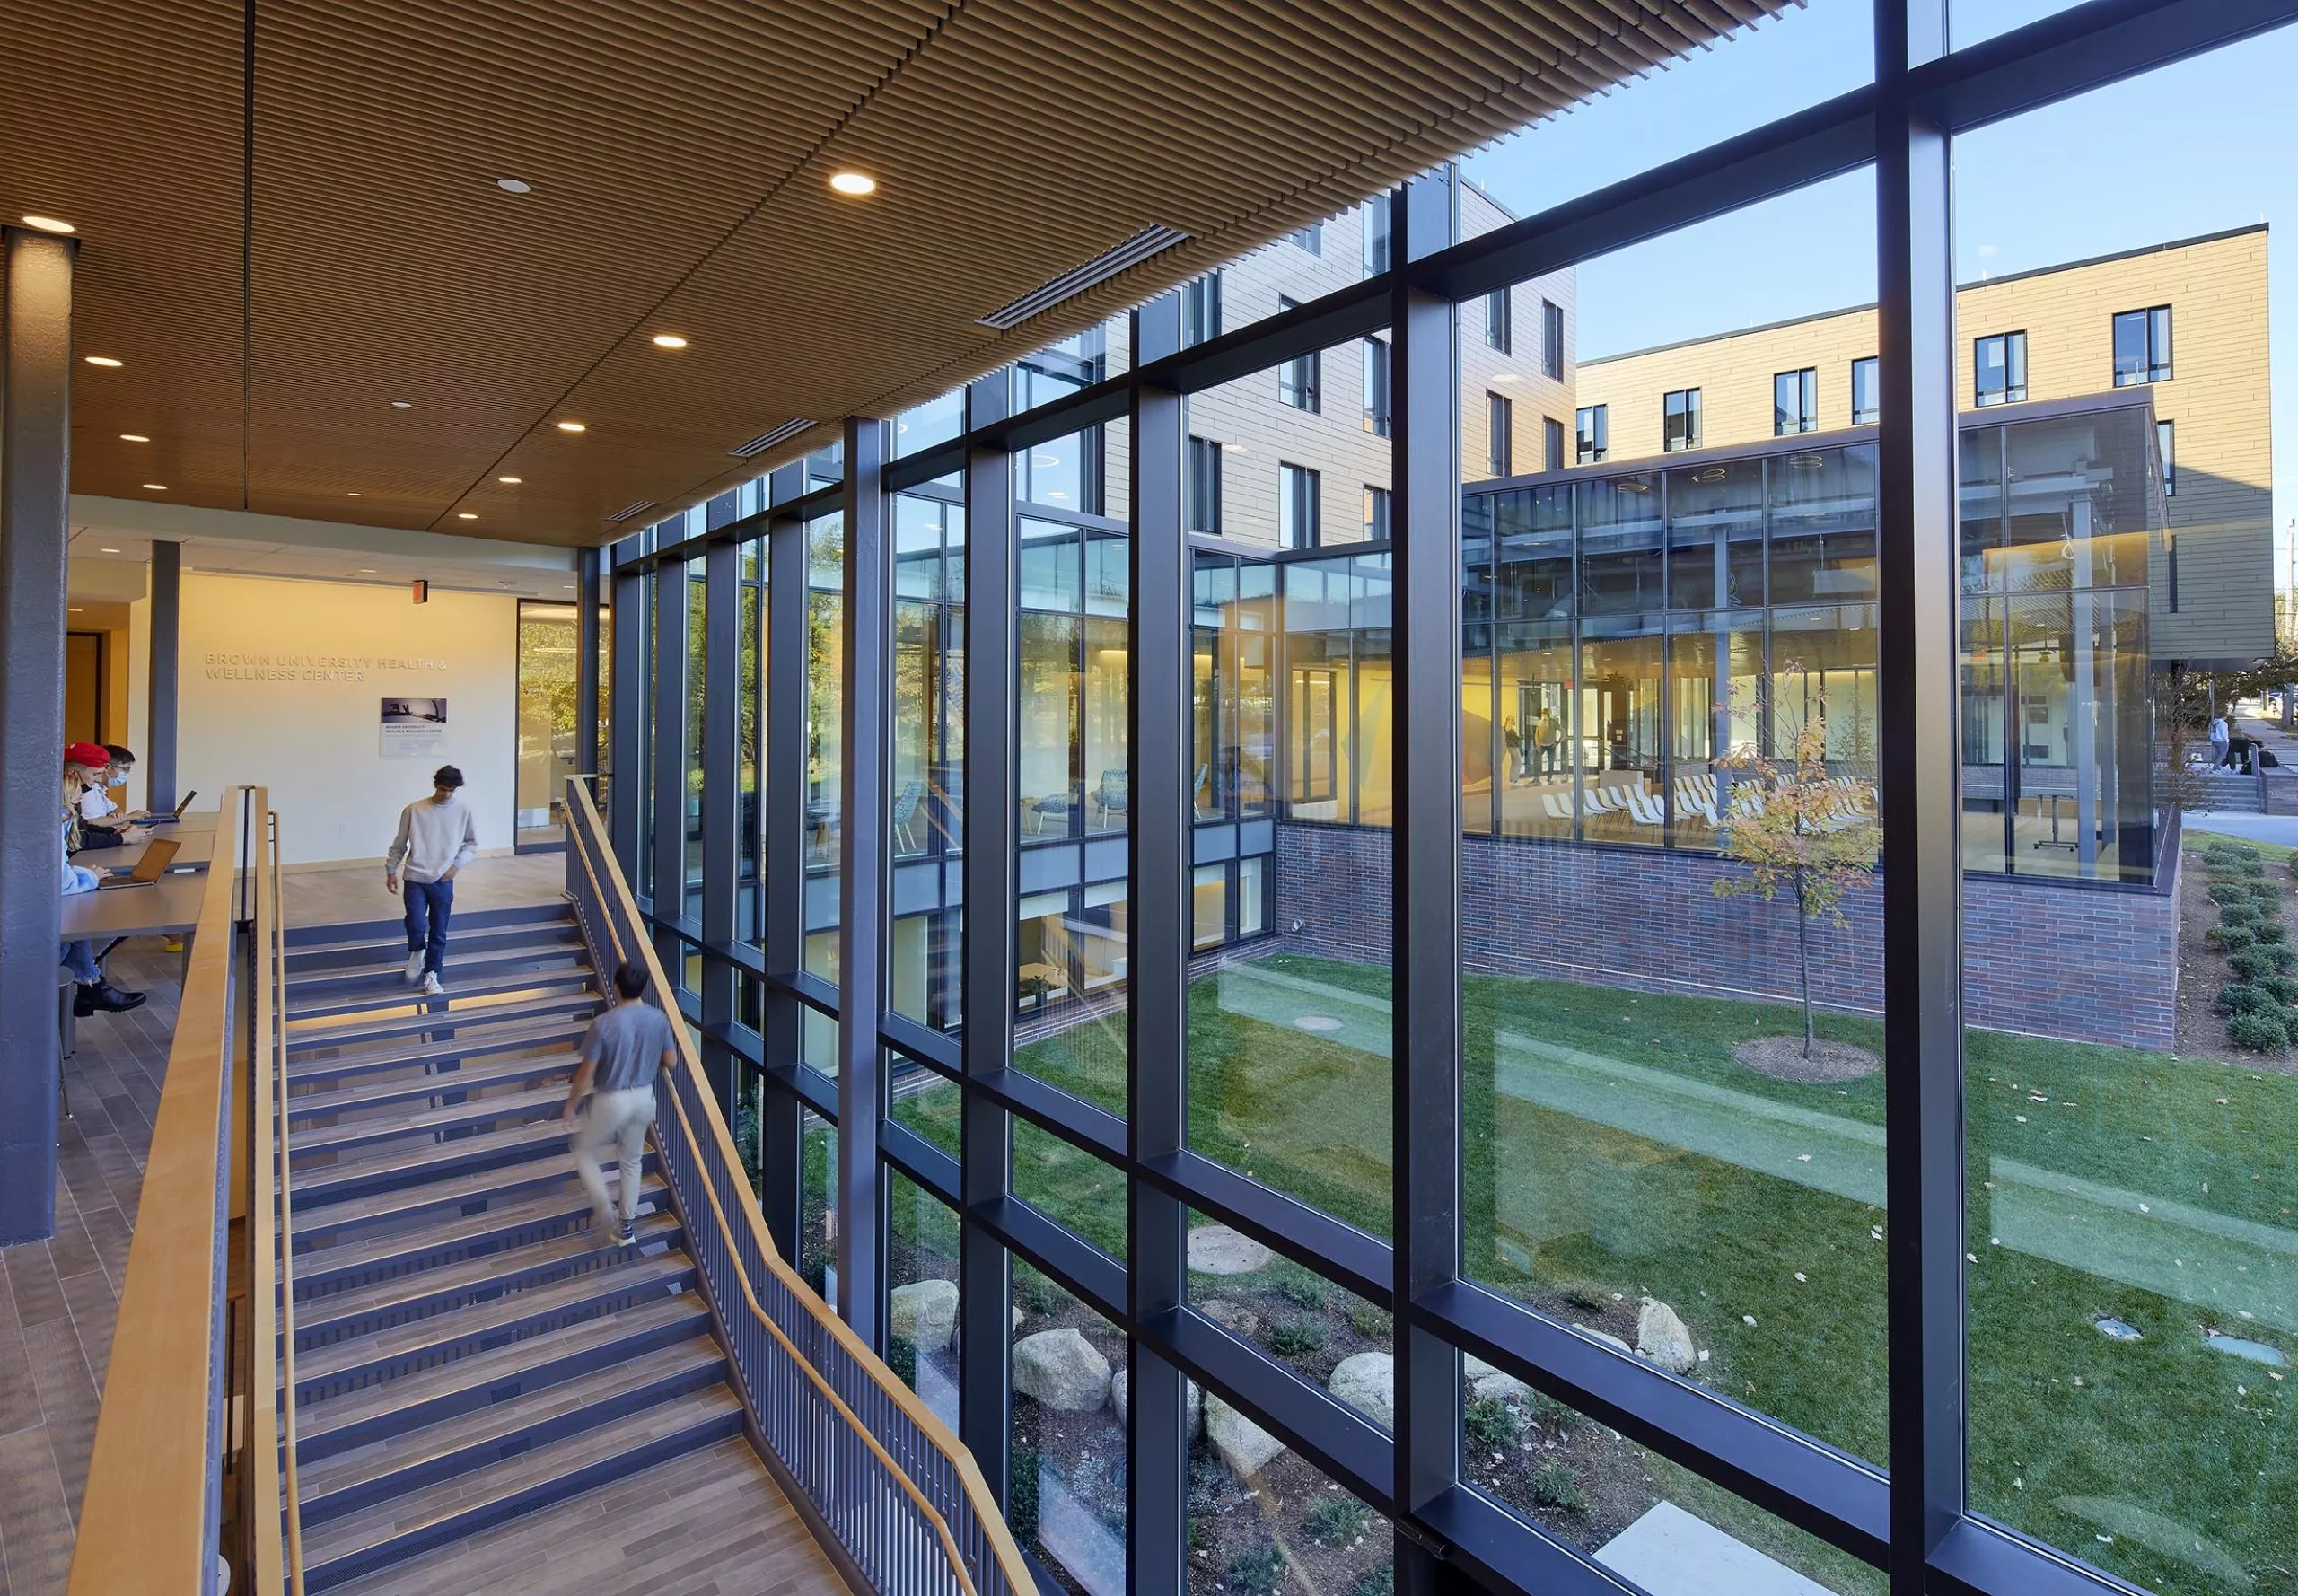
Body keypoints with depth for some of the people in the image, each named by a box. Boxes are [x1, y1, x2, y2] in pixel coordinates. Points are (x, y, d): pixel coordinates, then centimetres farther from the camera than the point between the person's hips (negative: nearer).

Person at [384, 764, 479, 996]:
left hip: (443, 881, 1)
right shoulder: (413, 810, -3)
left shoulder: (464, 811, -1)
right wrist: (391, 870, 7)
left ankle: (431, 974, 20)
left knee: (439, 932, 5)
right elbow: (399, 843, 6)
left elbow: (472, 844, 7)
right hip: (415, 878, -1)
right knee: (415, 925, -11)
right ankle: (417, 951, 22)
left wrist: (456, 865, -5)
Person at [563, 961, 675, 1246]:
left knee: (584, 1151, 22)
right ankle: (626, 1227, 30)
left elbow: (586, 1071, -16)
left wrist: (571, 1106, -2)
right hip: (644, 1097, 5)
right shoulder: (658, 1018, -8)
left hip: (612, 1101, -4)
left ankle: (605, 1212, 11)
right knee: (632, 1161, 21)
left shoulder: (603, 1023, -21)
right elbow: (669, 1061, 3)